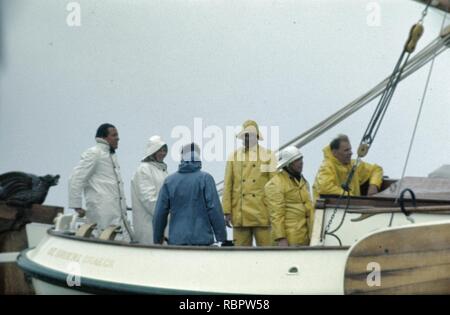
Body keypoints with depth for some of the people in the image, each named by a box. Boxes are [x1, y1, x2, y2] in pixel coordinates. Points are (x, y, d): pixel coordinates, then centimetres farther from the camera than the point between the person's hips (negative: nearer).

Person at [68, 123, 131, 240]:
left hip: (117, 212, 8)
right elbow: (76, 179, -9)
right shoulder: (94, 153, -4)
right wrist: (77, 206, -10)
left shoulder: (112, 155, 21)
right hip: (103, 212, -8)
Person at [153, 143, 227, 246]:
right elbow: (215, 210, -10)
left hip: (176, 240, 2)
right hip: (202, 239, -2)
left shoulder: (169, 180, 4)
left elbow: (160, 213, 5)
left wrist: (157, 240, 15)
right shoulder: (205, 178, -5)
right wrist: (222, 237, -4)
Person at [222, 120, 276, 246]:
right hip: (240, 215, 1)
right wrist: (227, 212, 1)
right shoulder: (234, 156, 10)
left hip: (262, 215, -1)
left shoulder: (268, 156, 6)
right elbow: (227, 186, 8)